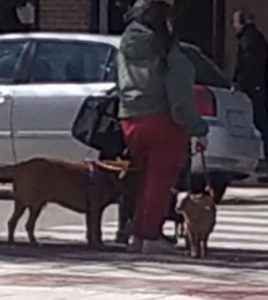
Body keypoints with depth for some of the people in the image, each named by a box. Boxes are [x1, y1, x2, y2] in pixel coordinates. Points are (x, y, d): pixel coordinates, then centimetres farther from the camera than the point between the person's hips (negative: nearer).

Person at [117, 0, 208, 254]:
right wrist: (198, 130, -10)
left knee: (147, 179, 17)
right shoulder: (166, 50, -14)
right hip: (163, 120, -6)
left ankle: (138, 235, 18)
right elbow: (180, 95, -16)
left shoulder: (126, 46, 7)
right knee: (160, 181, 2)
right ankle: (150, 236, 2)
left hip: (130, 120, 6)